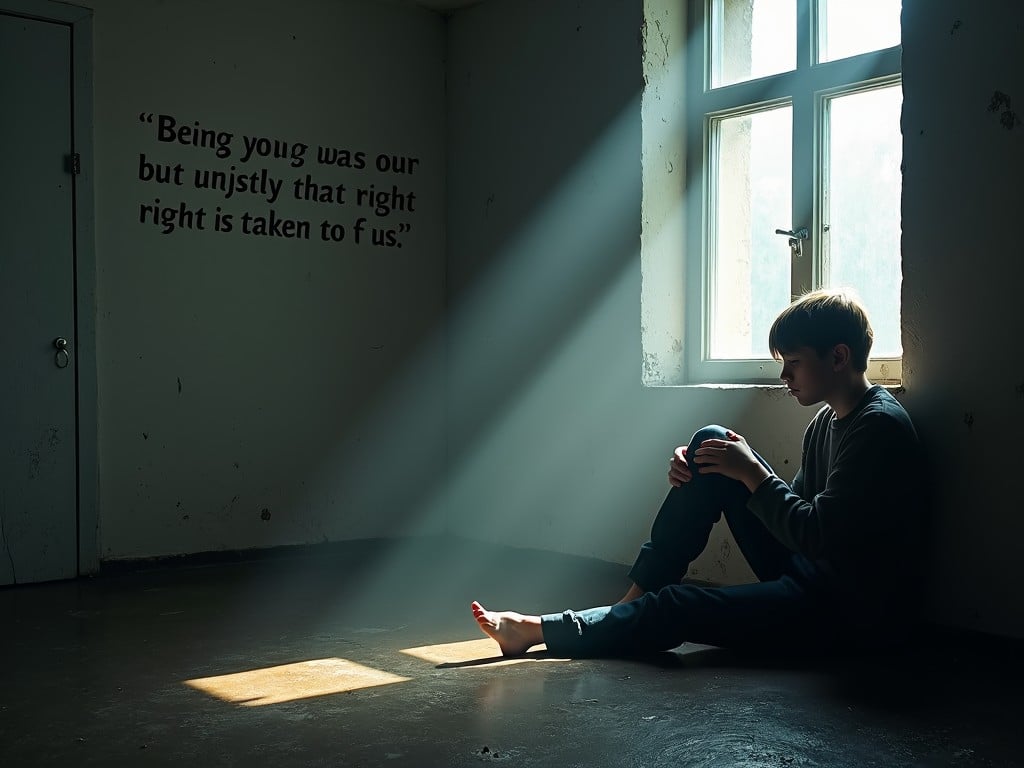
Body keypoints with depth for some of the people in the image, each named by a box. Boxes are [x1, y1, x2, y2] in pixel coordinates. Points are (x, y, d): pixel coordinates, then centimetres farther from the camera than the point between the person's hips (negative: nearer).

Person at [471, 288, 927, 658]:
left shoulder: (880, 427, -19)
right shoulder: (827, 421, 10)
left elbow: (820, 537, -25)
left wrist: (752, 473, -13)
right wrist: (699, 475, -3)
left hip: (856, 612, -9)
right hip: (812, 581, 9)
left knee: (679, 607, -20)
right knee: (711, 441, -3)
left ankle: (537, 631, 0)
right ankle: (634, 599, -2)